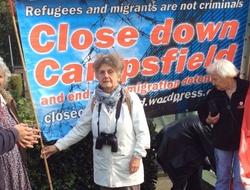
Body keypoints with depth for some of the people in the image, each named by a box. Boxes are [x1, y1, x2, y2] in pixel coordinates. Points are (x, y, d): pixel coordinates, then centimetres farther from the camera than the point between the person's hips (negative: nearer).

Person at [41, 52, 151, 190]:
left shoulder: (130, 99, -10)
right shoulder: (94, 102, 1)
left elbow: (142, 132, -8)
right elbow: (80, 129, 6)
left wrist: (137, 156, -13)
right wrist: (58, 146, 3)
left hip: (128, 168, -3)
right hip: (104, 170, 4)